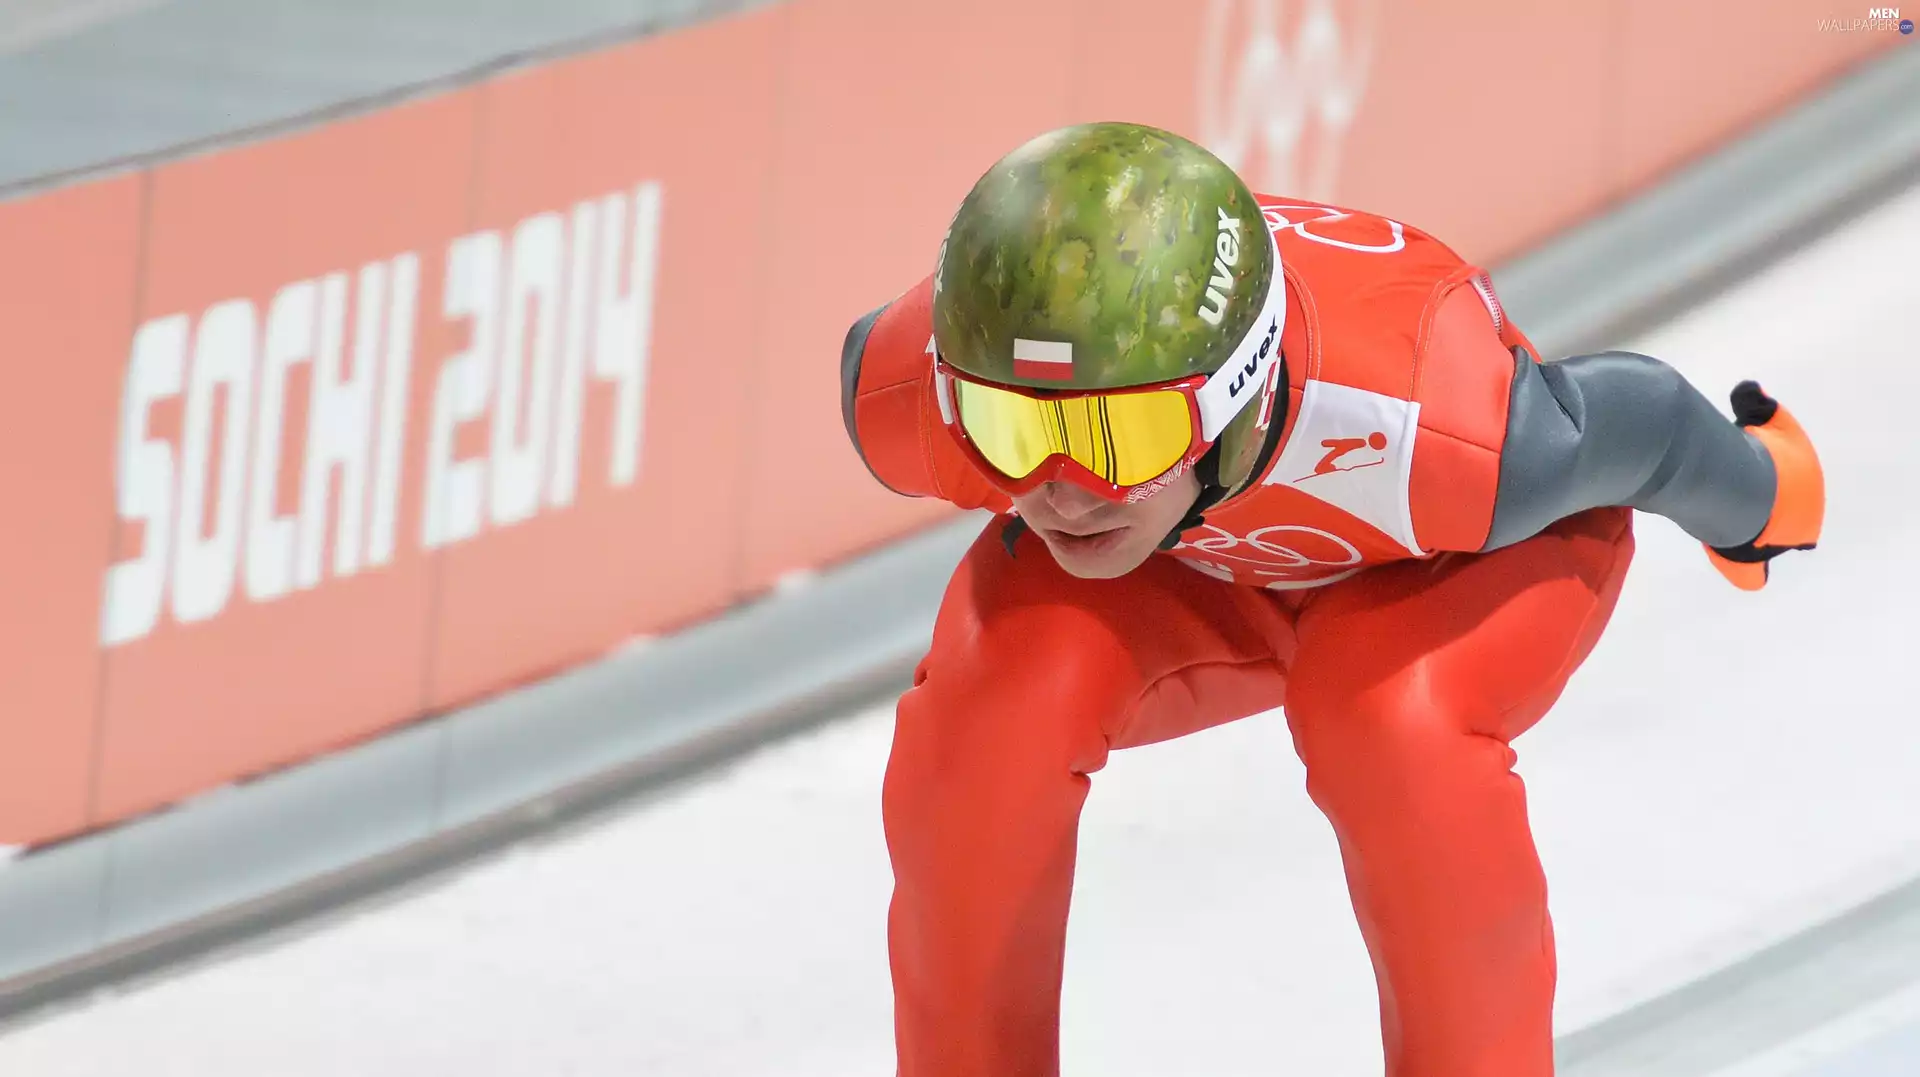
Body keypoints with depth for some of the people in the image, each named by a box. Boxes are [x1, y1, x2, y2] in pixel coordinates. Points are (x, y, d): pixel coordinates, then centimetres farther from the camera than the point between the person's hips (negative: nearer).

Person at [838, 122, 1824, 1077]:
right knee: (986, 713, -28)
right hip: (1192, 577, 2)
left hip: (1462, 570, -2)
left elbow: (1637, 422, -21)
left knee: (1391, 723, -35)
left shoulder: (1416, 432, -45)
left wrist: (1754, 505, 2)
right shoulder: (911, 390, -36)